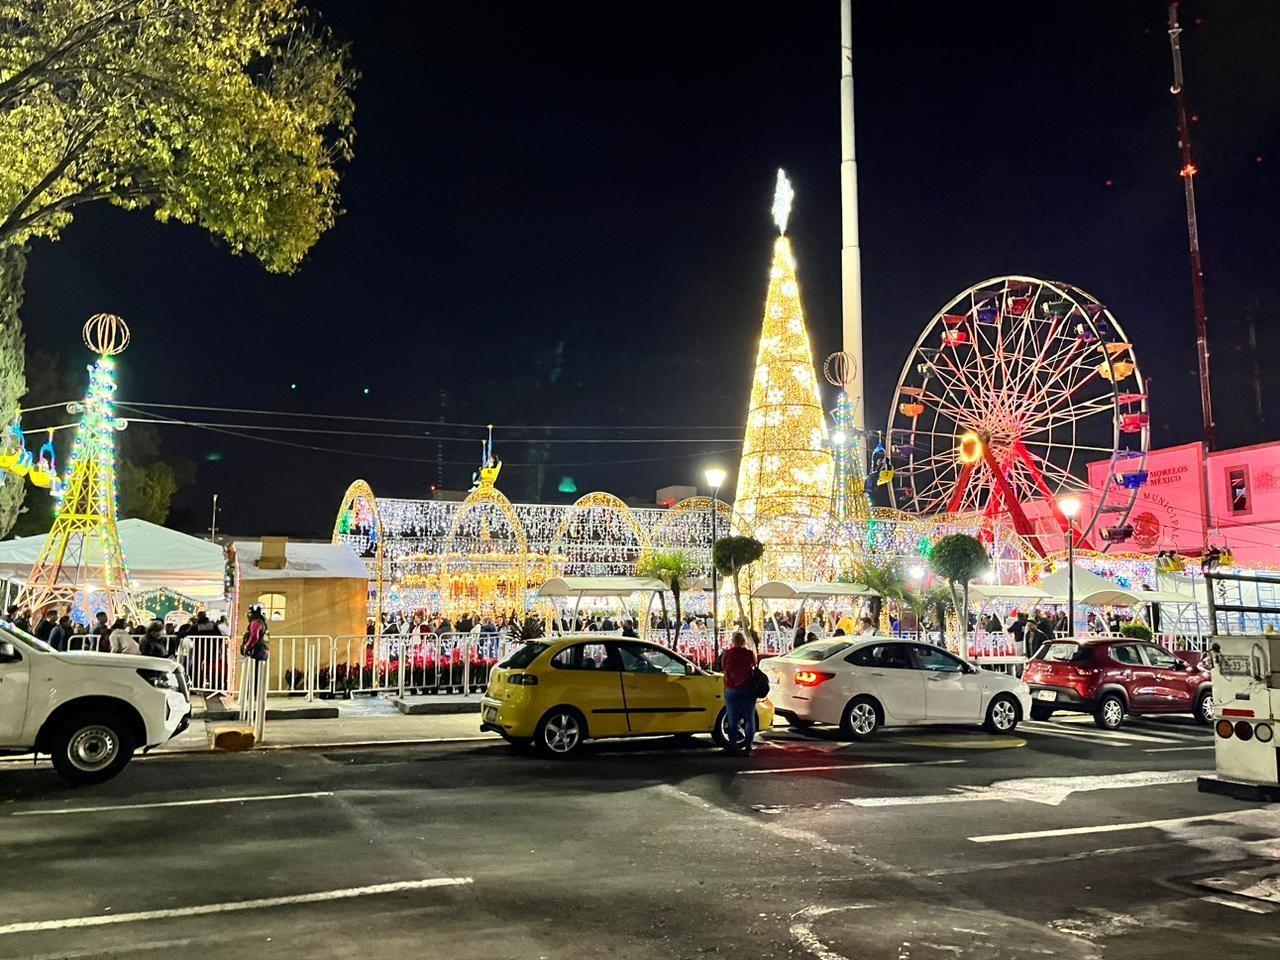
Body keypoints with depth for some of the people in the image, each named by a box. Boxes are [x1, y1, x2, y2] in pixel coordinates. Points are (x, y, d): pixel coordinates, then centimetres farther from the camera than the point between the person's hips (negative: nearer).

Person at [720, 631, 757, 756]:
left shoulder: (727, 654, -4)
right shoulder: (750, 654, -8)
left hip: (731, 690, 1)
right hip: (748, 690, -1)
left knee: (732, 720, 11)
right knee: (749, 719, 8)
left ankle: (732, 746, 13)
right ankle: (748, 747, 3)